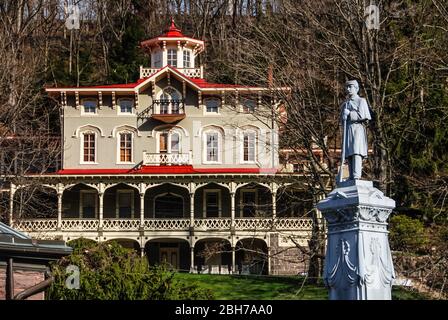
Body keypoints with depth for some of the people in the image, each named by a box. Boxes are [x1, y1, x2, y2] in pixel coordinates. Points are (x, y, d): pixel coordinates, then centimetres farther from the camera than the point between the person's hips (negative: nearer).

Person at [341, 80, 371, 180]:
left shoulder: (361, 101, 5)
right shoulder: (345, 103, 22)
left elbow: (366, 117, -4)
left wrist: (350, 114, -7)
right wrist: (344, 116, 0)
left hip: (358, 129, -6)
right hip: (347, 130, 6)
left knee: (356, 153, -19)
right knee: (349, 154, -1)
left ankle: (357, 176, -27)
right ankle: (351, 177, -2)